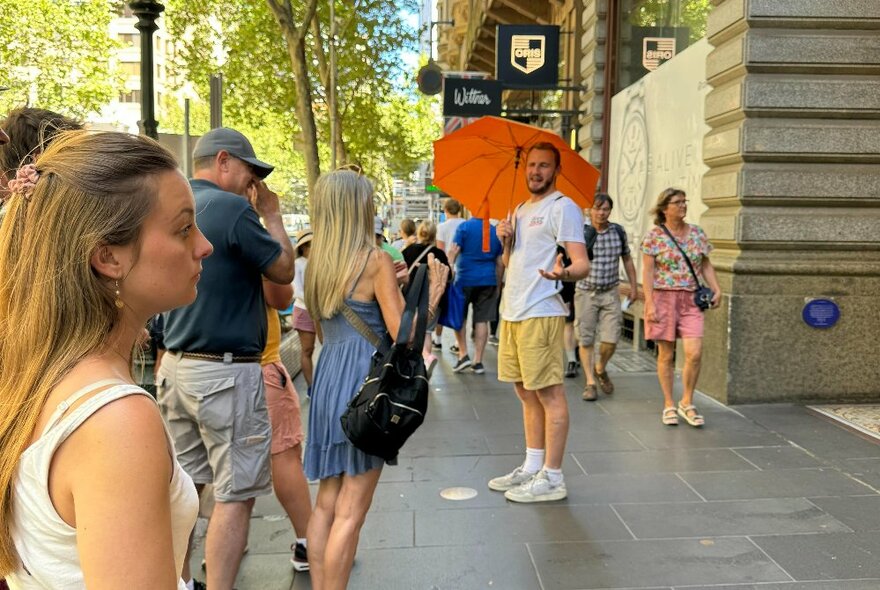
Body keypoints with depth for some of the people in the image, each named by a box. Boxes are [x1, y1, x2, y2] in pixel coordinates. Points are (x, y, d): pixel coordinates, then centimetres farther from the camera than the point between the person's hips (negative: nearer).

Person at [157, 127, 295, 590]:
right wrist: (272, 215, 8)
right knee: (235, 494, 0)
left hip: (176, 365, 8)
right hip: (226, 372, -8)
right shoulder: (233, 209, -13)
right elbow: (284, 271, -5)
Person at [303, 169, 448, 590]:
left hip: (327, 379, 7)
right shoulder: (376, 260, -11)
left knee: (326, 502, 16)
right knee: (350, 511, 2)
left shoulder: (318, 262, 9)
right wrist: (435, 288, -2)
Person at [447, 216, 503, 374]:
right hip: (488, 281, 3)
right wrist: (498, 286, 19)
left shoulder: (464, 227, -1)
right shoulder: (496, 231, 10)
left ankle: (463, 355, 6)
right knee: (482, 320, 3)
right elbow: (500, 263, 12)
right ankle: (478, 361, 5)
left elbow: (454, 251, -11)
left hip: (465, 279, -3)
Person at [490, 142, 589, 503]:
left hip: (541, 313, -9)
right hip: (512, 311, 9)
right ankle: (532, 468, 25)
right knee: (527, 392, 14)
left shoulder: (562, 208, -7)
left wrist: (564, 273, -39)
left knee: (550, 394, -4)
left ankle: (552, 479, 4)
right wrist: (506, 241, 2)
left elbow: (582, 263, -16)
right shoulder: (521, 210, 20)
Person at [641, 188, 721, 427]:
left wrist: (716, 289, 3)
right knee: (666, 355, 4)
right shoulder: (654, 236, -2)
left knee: (694, 352, -8)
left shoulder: (697, 233, 9)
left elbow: (706, 265, 16)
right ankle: (669, 405, 17)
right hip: (663, 297, -3)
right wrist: (649, 303, -12)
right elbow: (647, 272, -5)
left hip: (691, 300, 3)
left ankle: (687, 403, 10)